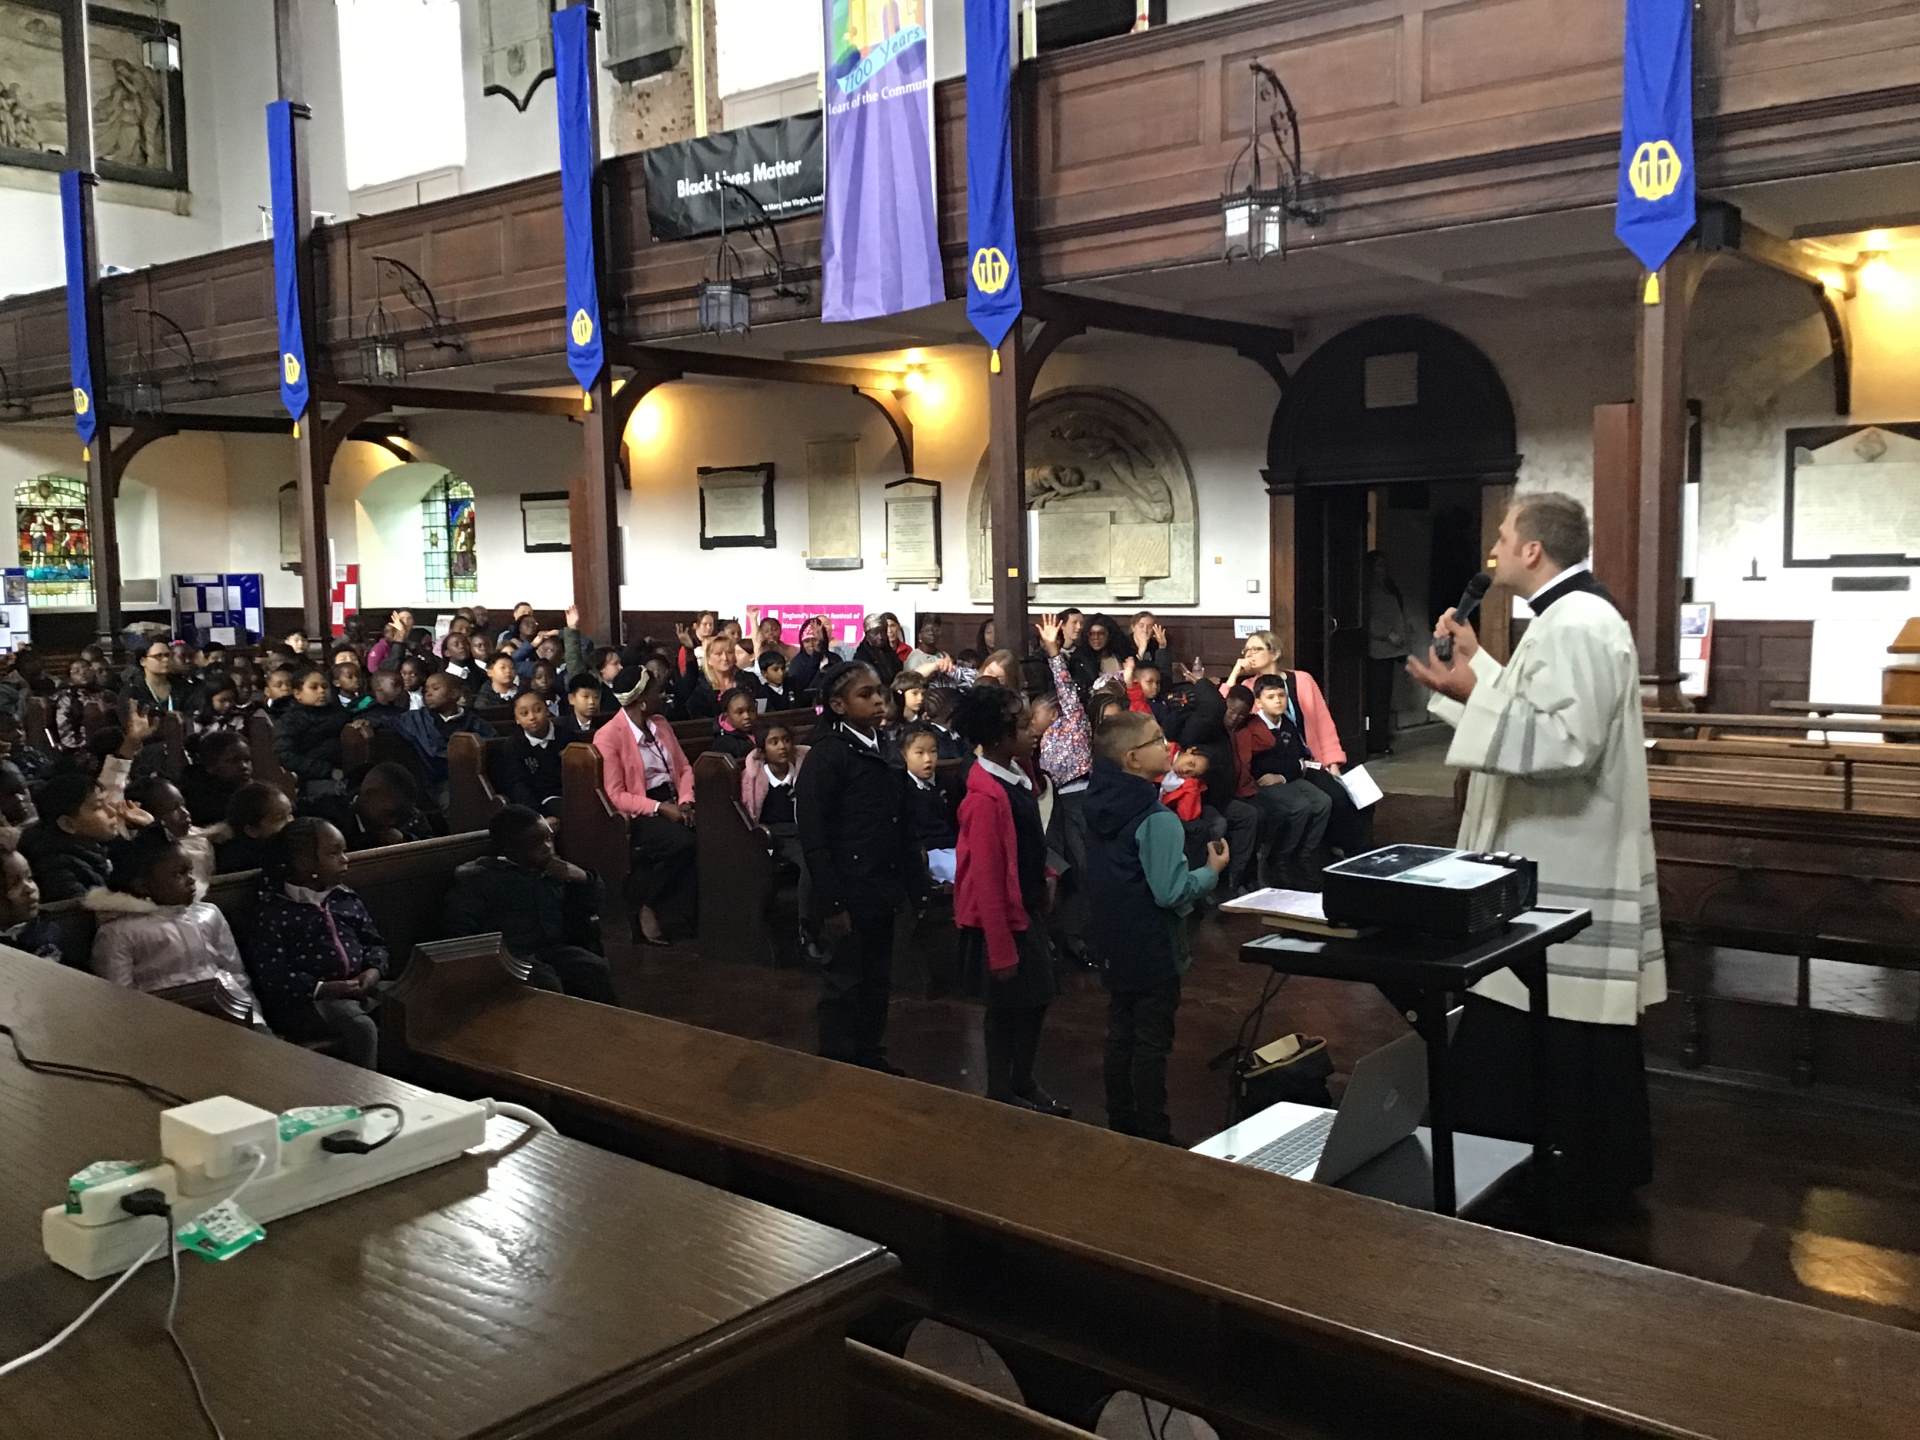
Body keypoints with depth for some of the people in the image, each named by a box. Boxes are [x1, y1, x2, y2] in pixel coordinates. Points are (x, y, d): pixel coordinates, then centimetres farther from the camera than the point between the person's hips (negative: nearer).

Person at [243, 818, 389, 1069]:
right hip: (302, 1000, -5)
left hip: (358, 987, 6)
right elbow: (273, 977, -10)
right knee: (361, 1027, -32)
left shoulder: (347, 900, 18)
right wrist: (323, 989, -21)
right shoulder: (273, 912, -2)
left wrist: (374, 971, -3)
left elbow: (374, 943, 20)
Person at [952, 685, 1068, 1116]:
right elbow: (987, 880, -24)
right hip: (1003, 917, -9)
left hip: (1028, 909, 9)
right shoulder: (987, 797, -26)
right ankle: (1001, 1096, 24)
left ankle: (1023, 1085, 36)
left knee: (1037, 997, 19)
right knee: (1008, 1007, 6)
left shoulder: (1014, 777, 2)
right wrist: (1001, 951, -21)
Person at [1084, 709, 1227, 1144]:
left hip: (1113, 942, 8)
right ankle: (1153, 1136, 11)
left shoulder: (1101, 802, 1)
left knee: (1120, 1034, 18)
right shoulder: (1157, 819, -24)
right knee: (1151, 1043, 2)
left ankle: (1121, 1124, 30)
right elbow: (1171, 893, -25)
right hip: (1152, 948, -8)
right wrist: (1212, 870, -9)